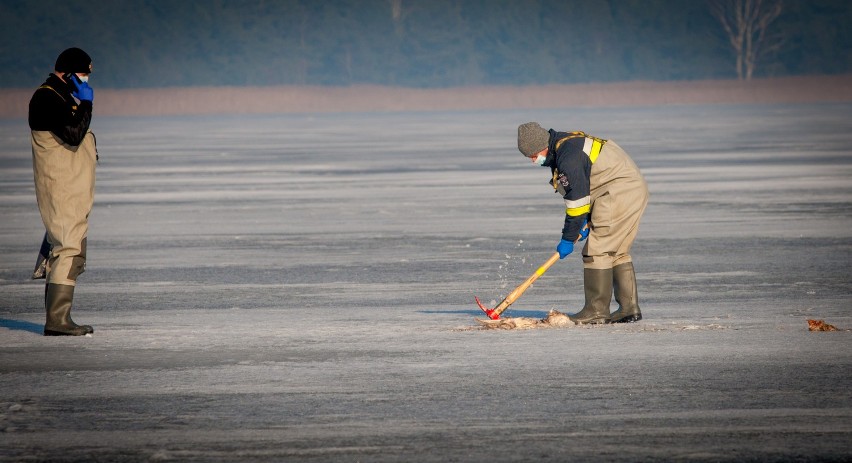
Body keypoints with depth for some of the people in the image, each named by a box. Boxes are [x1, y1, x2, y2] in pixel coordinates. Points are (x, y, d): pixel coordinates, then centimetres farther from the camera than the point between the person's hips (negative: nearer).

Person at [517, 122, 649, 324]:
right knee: (617, 252, 14)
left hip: (620, 193, -11)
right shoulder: (564, 147, 14)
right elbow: (583, 187, 18)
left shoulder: (568, 156, -19)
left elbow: (577, 199, -18)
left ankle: (596, 311, -7)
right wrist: (585, 222, 6)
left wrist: (568, 239, -10)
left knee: (597, 251, -8)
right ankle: (629, 308, 14)